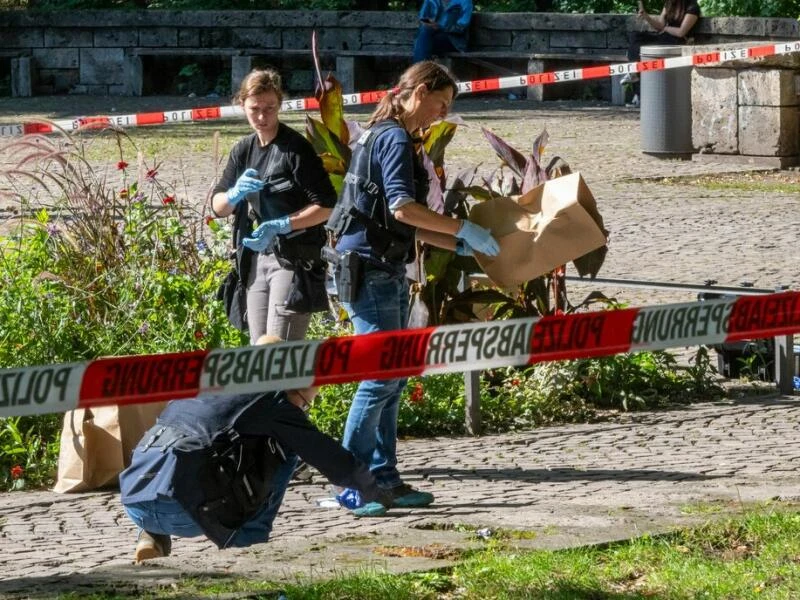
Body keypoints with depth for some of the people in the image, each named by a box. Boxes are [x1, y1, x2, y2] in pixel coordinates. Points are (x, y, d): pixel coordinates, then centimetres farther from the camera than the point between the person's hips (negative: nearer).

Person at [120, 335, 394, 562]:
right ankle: (249, 539, 10)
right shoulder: (272, 399, 8)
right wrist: (372, 492, 30)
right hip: (180, 509, -6)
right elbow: (326, 453, 14)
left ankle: (152, 538, 15)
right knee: (284, 444, 9)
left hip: (133, 503, 6)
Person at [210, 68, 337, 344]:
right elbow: (217, 207, 11)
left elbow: (326, 205, -15)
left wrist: (280, 225, -25)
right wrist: (236, 193, -12)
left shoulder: (296, 148, -11)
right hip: (258, 259, 7)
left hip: (295, 259, -7)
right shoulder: (243, 150, 10)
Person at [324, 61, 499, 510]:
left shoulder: (388, 138, 20)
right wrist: (463, 230, -19)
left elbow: (409, 226, 23)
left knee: (393, 376, 11)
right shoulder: (395, 139, -12)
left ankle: (384, 478, 14)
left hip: (386, 272, 11)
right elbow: (401, 207, -24)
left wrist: (460, 246, 18)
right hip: (367, 269, -11)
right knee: (381, 375, -9)